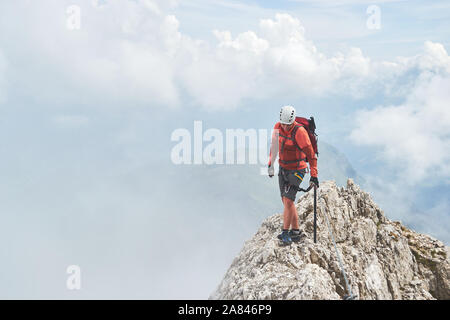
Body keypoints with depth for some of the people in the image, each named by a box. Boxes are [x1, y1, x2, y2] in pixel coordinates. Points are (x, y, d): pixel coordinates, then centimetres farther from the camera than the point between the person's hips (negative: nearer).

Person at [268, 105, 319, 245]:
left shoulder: (299, 131, -22)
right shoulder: (278, 127, -2)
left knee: (288, 199, -15)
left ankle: (285, 233, -7)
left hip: (297, 170, -7)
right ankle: (295, 231, 19)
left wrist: (314, 175, -18)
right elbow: (274, 145, 16)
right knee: (286, 201, 8)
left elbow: (310, 153, -18)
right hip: (283, 168, 7)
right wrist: (270, 164, 20)